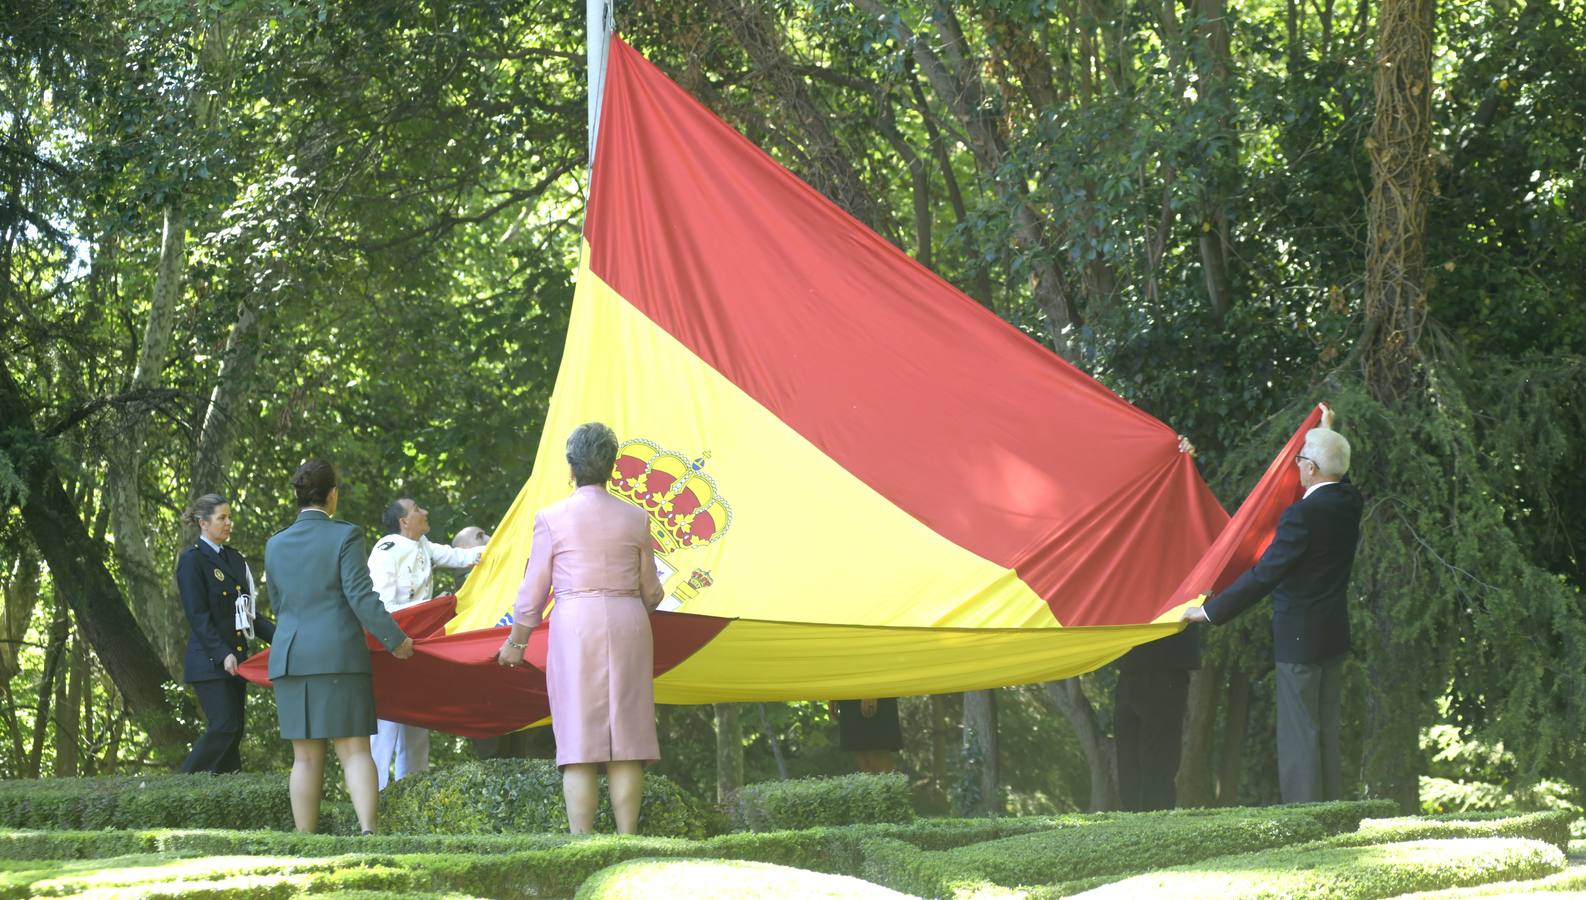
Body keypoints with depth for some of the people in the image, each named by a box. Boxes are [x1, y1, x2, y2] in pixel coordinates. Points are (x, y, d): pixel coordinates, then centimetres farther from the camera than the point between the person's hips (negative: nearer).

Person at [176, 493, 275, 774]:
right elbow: (198, 616, -13)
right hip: (209, 662, -8)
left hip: (235, 658, 8)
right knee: (223, 727, -14)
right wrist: (223, 655, -21)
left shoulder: (234, 559, 16)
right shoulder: (192, 560, -7)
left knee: (233, 730, 5)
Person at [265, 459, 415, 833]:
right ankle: (368, 830, -17)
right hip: (338, 655, -4)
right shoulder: (344, 536, -5)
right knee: (354, 749, -4)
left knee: (306, 758, 8)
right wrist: (395, 640, -2)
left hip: (289, 658, 4)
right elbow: (362, 597, -11)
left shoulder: (275, 545, 11)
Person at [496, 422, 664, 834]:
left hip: (574, 625, -2)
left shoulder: (552, 518, -1)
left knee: (579, 742, -2)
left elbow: (533, 591, 3)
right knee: (627, 739, 4)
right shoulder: (635, 518, 6)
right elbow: (651, 592, 13)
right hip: (628, 625, 2)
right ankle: (627, 838, 1)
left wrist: (516, 642, 17)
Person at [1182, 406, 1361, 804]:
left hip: (1299, 637, -9)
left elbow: (1263, 576, -20)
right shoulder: (1348, 502, 3)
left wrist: (1210, 611, -13)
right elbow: (1337, 479, 30)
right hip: (1335, 636, 9)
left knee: (1299, 734, -5)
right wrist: (1327, 432, 42)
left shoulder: (1301, 516, -22)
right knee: (1326, 731, 12)